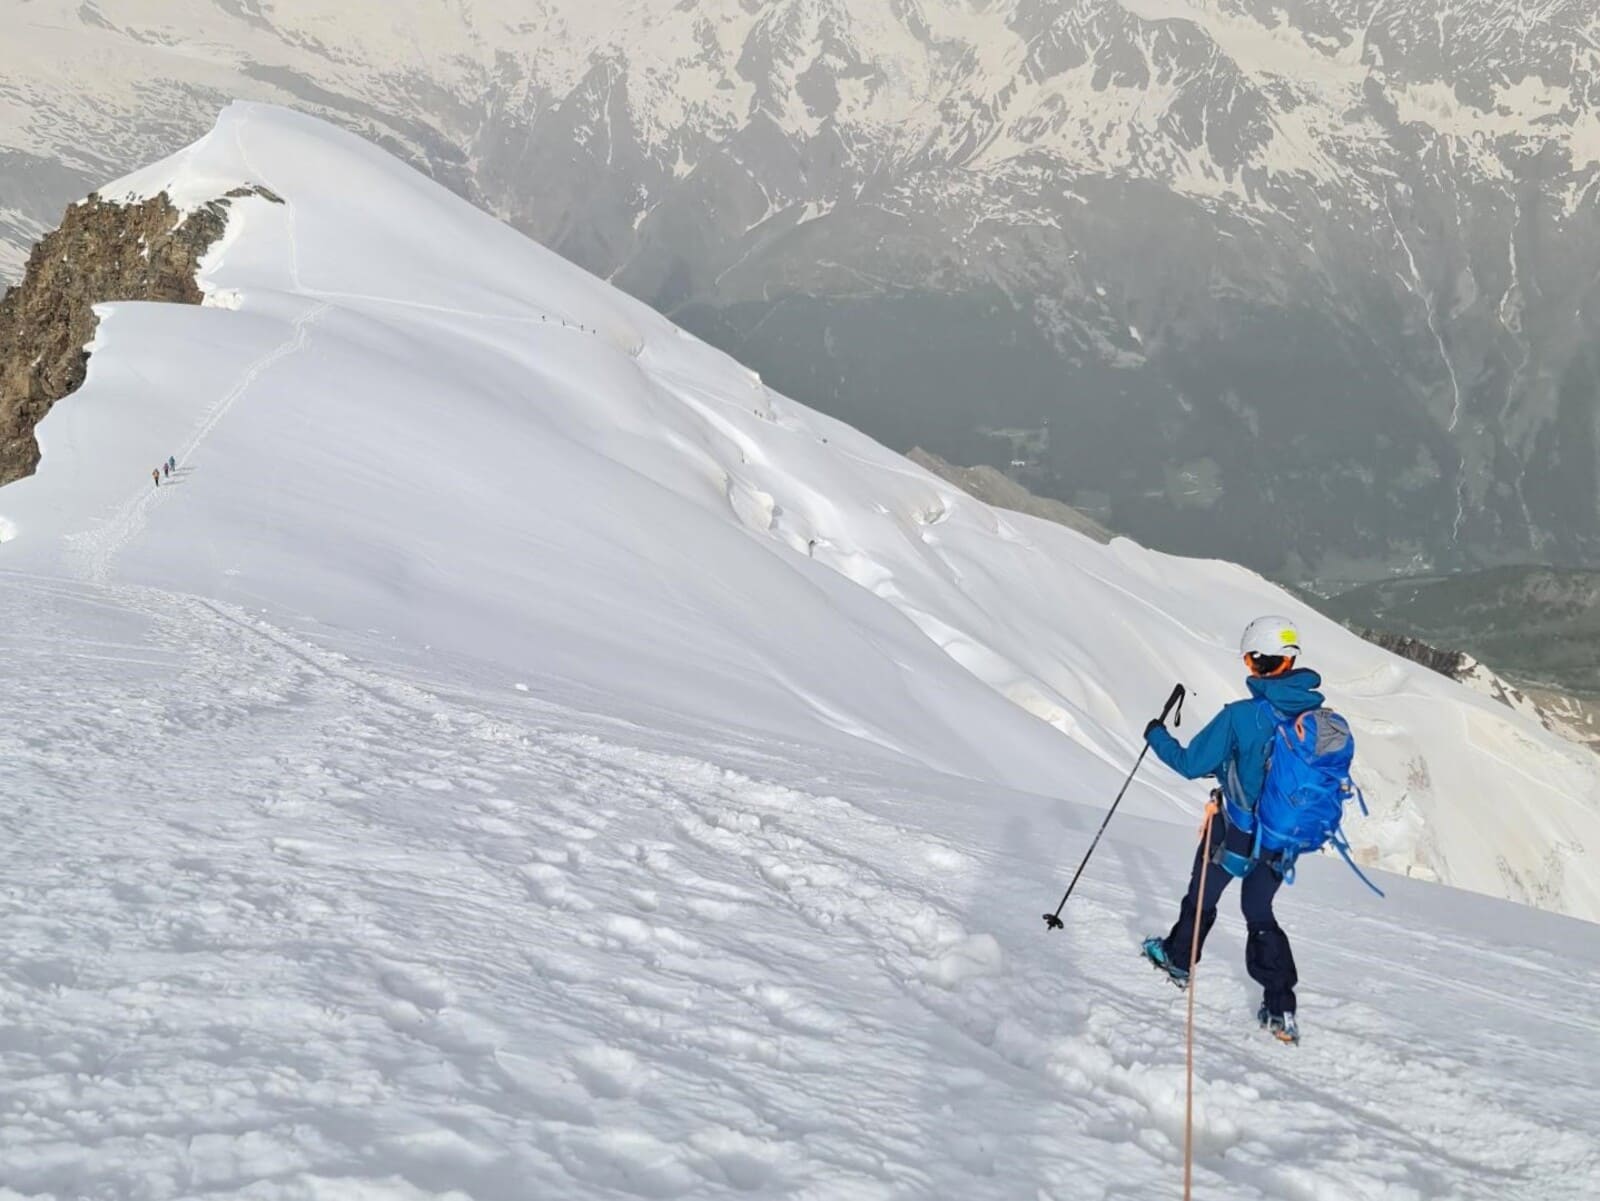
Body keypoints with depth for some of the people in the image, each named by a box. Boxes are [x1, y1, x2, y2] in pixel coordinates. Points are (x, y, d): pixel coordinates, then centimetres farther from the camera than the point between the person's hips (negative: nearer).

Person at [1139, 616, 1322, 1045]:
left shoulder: (1241, 717, -25)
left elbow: (1191, 764, -17)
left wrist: (1156, 736, 0)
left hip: (1236, 832, -4)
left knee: (1202, 896, 22)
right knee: (1260, 913, 20)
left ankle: (1178, 959, 43)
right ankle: (1280, 1007, 11)